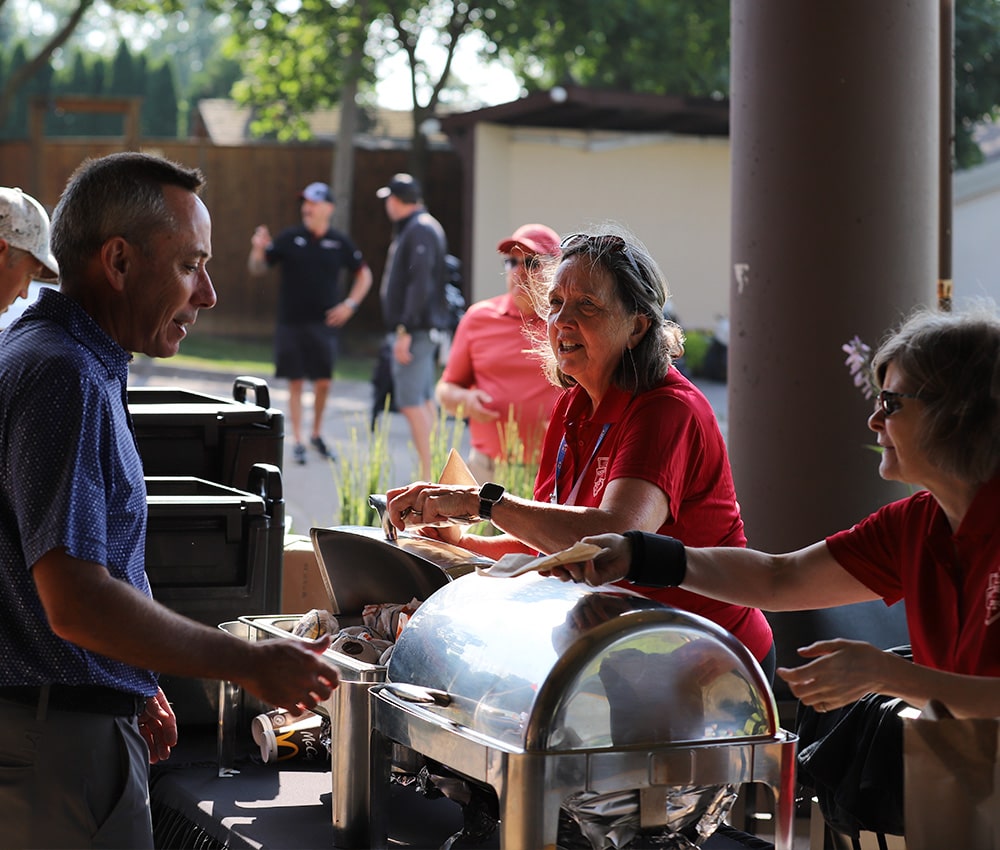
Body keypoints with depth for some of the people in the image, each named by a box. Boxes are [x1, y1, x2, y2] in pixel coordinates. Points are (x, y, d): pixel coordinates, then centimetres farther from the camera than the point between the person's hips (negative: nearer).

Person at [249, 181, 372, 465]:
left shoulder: (339, 242, 2)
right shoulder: (289, 238, -1)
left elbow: (363, 274, 14)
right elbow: (257, 268, 2)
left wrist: (350, 304, 2)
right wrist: (258, 250, -19)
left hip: (324, 324, 1)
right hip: (291, 322, -1)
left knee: (323, 382, 2)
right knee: (296, 383, 2)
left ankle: (317, 434, 23)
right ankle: (297, 441, 9)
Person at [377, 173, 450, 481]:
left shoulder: (420, 230, -14)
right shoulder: (415, 228, 18)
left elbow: (419, 285, -23)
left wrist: (406, 330, -24)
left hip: (415, 329, -11)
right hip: (422, 329, 11)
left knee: (411, 402, -13)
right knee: (424, 401, 13)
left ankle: (428, 475, -16)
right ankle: (430, 471, 18)